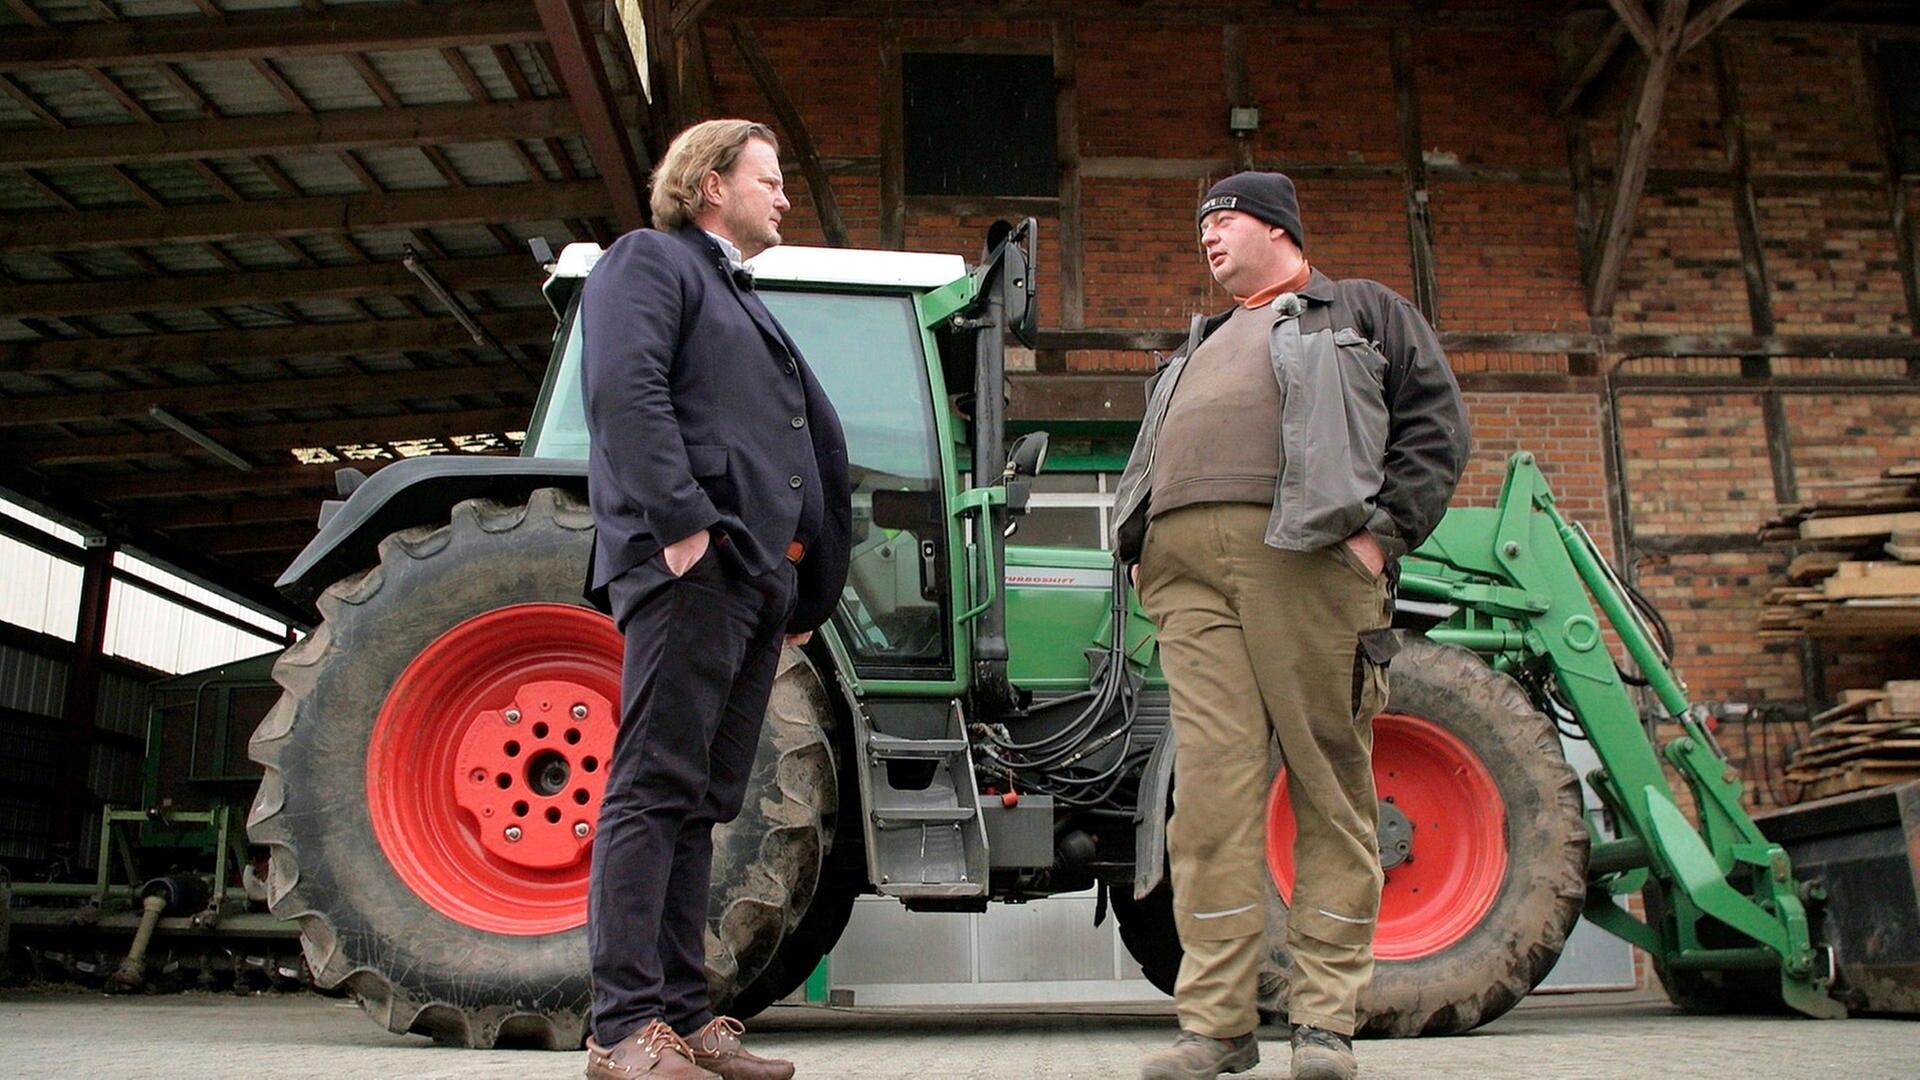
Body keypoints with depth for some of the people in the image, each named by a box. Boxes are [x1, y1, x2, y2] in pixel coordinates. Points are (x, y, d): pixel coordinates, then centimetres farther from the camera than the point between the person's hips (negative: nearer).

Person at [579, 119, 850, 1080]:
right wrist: (682, 521, -22)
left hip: (755, 577, 9)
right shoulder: (649, 260, 5)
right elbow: (625, 388, -13)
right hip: (690, 566, -9)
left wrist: (807, 592, 20)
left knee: (700, 802, 8)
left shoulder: (747, 307, 31)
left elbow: (813, 449, 28)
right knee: (655, 789, -10)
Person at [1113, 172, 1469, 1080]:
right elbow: (1152, 459, 31)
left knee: (1330, 779, -4)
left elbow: (1437, 423, 6)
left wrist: (1382, 532, -8)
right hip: (1187, 568, 5)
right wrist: (1140, 546, 12)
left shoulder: (1362, 312, 18)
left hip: (1306, 555, -4)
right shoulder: (1199, 349, 35)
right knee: (1211, 780, -5)